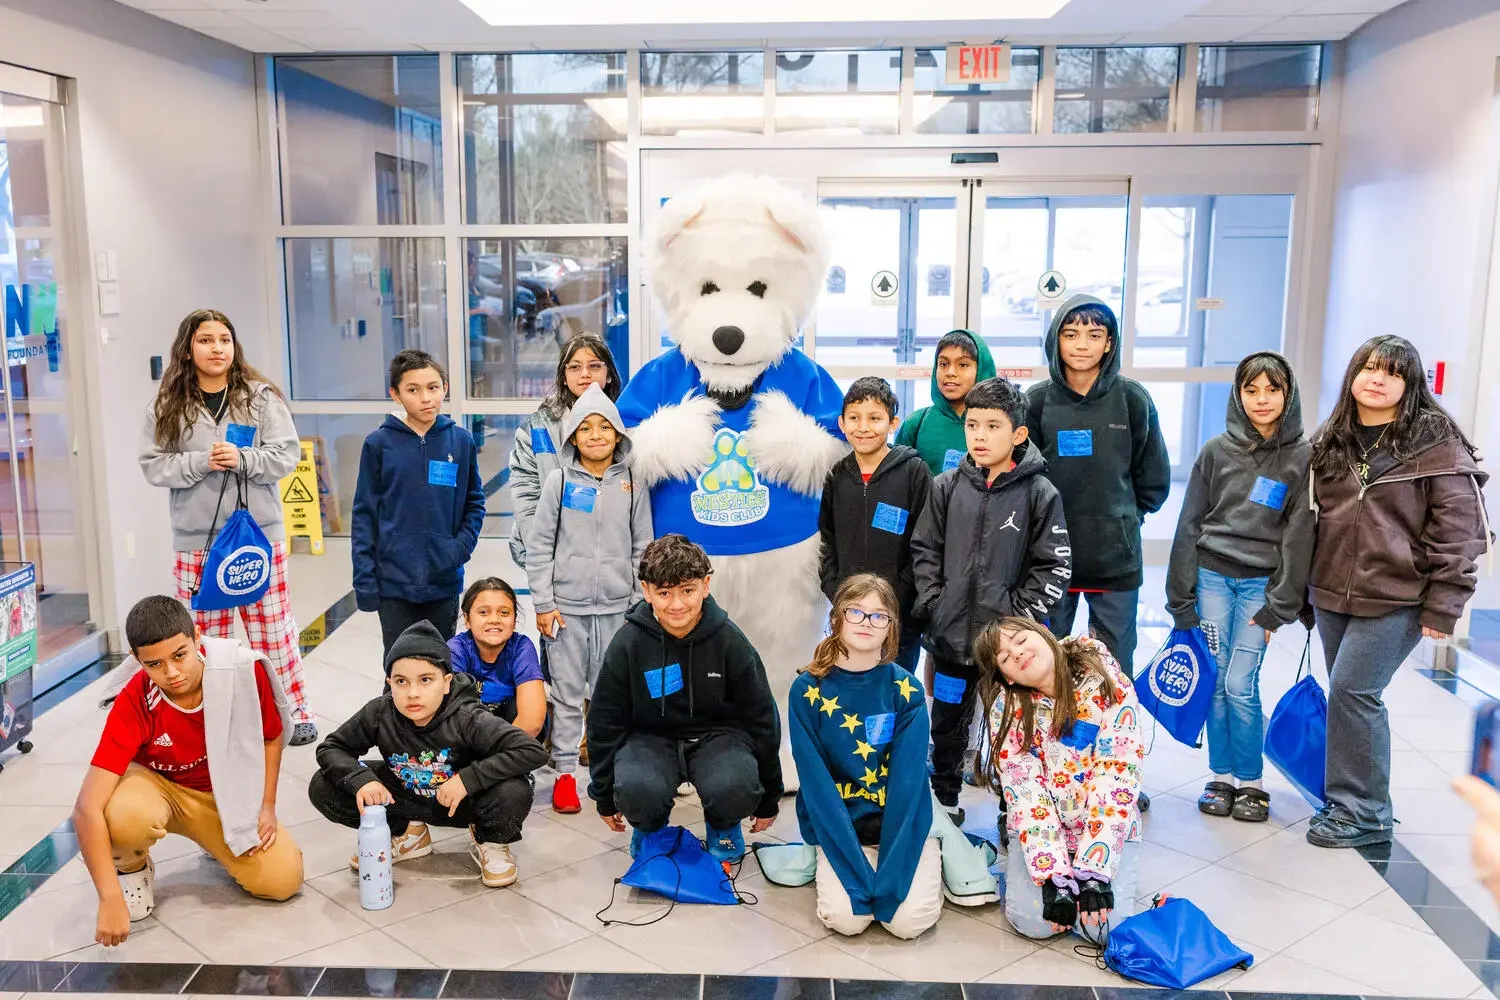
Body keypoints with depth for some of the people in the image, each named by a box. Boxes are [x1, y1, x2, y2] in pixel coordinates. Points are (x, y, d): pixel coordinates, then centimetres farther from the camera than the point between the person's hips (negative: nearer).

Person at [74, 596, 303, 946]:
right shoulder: (134, 704, -30)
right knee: (123, 818, -38)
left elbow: (271, 738, -3)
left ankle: (220, 845, 20)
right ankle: (133, 868, 1)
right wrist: (111, 899, -40)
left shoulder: (243, 671, -25)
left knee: (283, 880, -14)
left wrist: (266, 807, -10)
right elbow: (87, 808, -34)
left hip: (225, 793, 2)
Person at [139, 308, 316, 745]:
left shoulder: (262, 397, -1)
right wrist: (200, 463, -15)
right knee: (204, 637, 8)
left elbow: (287, 455, -4)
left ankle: (294, 712, 19)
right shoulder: (167, 406, 3)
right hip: (196, 541, 1)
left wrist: (242, 459, -19)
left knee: (272, 628, 6)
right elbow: (154, 465, 1)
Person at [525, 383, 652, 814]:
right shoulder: (559, 481, -1)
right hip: (566, 606, -1)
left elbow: (643, 548, 6)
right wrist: (543, 604, -4)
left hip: (616, 607, 1)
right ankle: (564, 772, 16)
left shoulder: (632, 483, 2)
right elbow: (538, 546, 0)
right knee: (567, 693, 6)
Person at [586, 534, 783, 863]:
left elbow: (761, 718, -2)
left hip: (717, 735, 0)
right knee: (636, 788, -33)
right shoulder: (628, 644, -13)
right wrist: (604, 798, 7)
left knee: (733, 786, -33)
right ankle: (650, 830, 6)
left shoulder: (730, 641, -13)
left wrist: (768, 799, 5)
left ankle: (724, 828, 6)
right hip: (650, 738, 0)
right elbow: (605, 722, 0)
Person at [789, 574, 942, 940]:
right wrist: (859, 874, -19)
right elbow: (816, 783, -11)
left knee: (909, 918, -19)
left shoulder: (906, 689, -7)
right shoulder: (808, 690, -8)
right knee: (845, 917, -22)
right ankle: (829, 868, 11)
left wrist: (889, 876, -21)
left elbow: (908, 781, -12)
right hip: (840, 828, 0)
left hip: (902, 823, 0)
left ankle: (930, 862, 13)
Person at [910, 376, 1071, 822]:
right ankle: (944, 797, 37)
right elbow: (924, 550, 7)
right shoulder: (946, 487, 1)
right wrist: (932, 603, -2)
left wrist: (1020, 614, -11)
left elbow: (1054, 567, -6)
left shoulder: (1039, 493, -6)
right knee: (947, 720, 17)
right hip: (951, 633, 3)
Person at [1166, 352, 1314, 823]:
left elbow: (1299, 535, -3)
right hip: (1212, 576, 2)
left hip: (1260, 581, -2)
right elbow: (1189, 524, 5)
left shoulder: (1303, 457, -2)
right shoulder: (1217, 451, 3)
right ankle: (1222, 778, 17)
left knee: (1240, 685, -6)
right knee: (1215, 682, 3)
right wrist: (1181, 598, 2)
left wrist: (1279, 606, -8)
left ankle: (1251, 783, 11)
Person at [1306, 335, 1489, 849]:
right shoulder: (1332, 442, 10)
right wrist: (1311, 586, 17)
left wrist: (1442, 605, -13)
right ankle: (1347, 797, 23)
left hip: (1396, 599, -6)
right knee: (1348, 697, 11)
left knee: (1352, 691, -9)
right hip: (1333, 595, 6)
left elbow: (1460, 530, -10)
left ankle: (1362, 813, 3)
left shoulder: (1436, 442, -8)